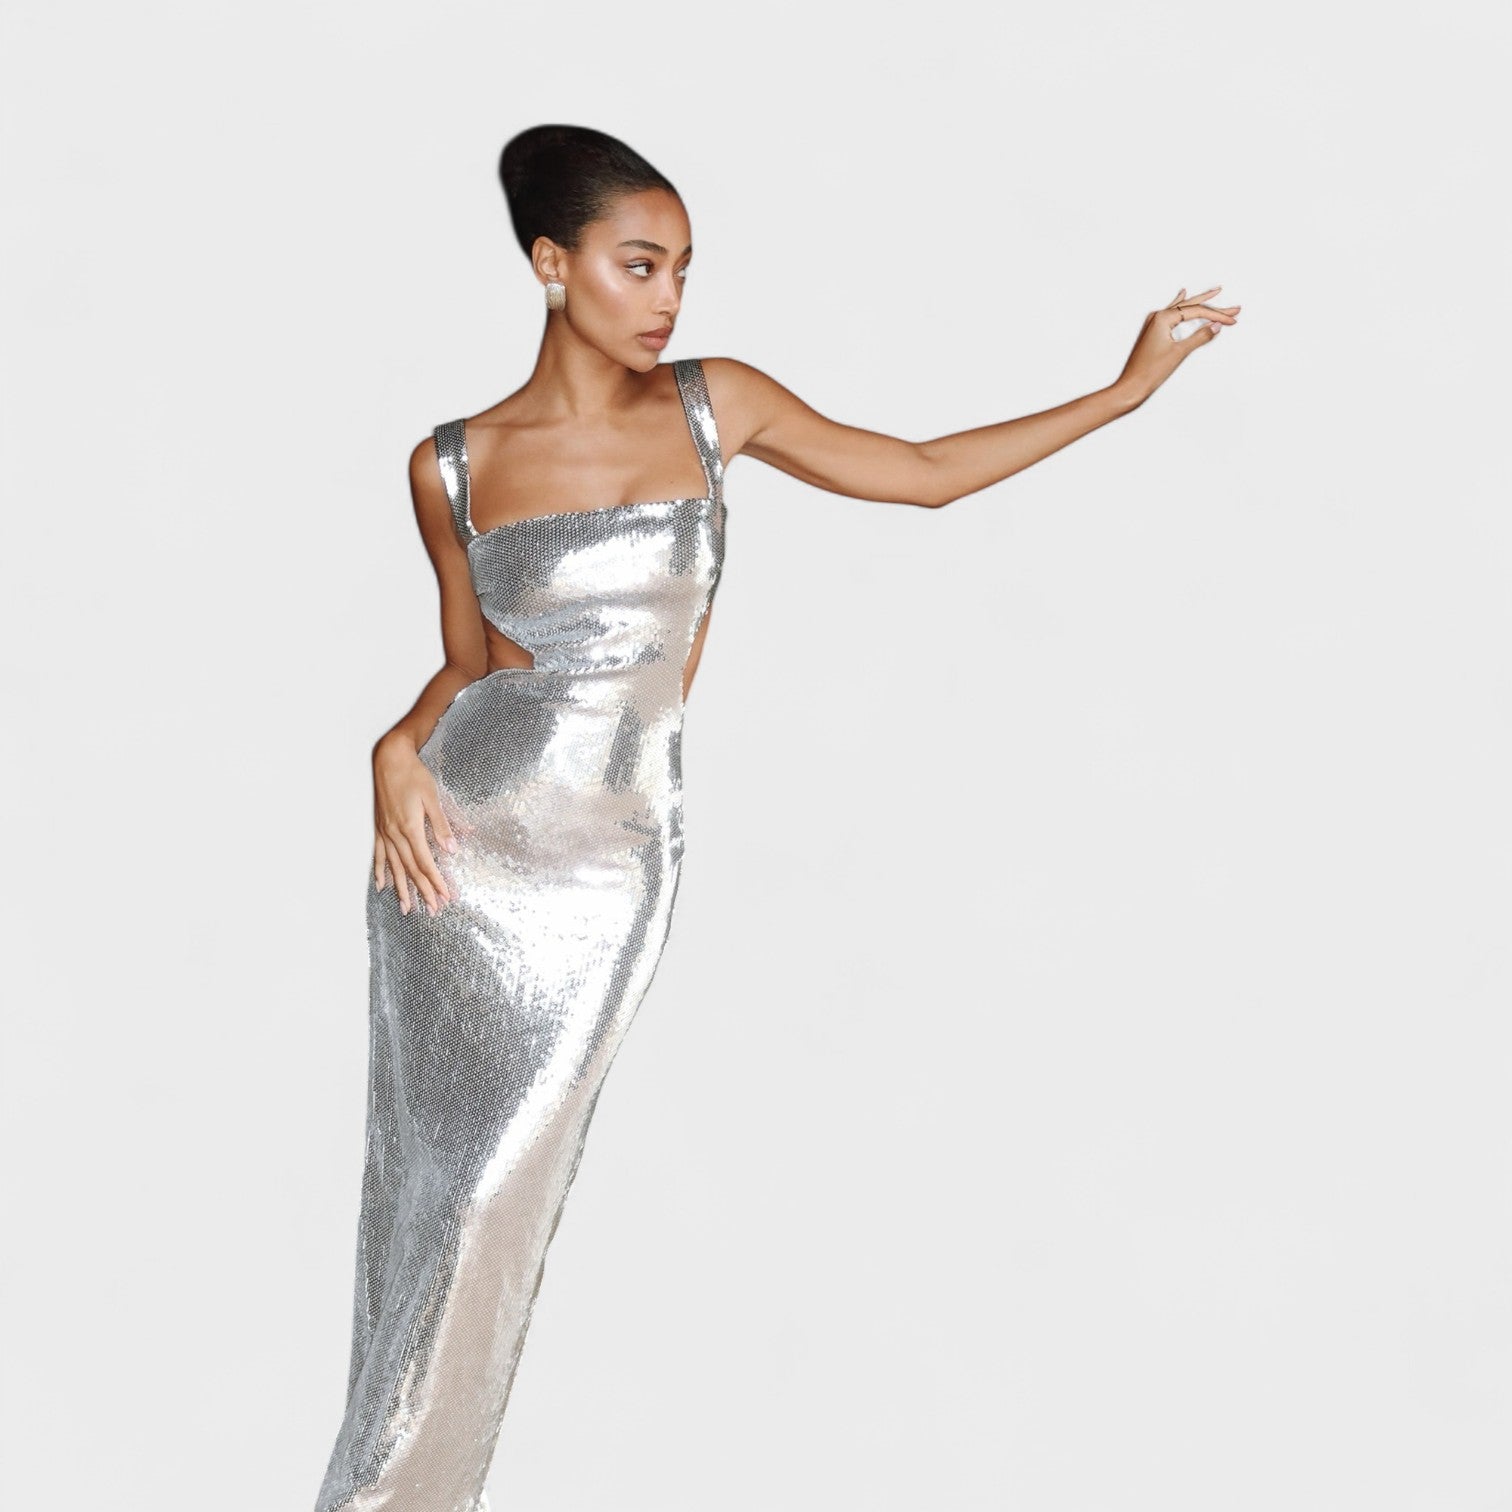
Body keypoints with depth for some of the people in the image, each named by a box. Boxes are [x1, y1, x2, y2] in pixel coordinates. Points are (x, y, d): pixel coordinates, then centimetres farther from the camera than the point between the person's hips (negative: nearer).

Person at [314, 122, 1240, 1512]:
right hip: (460, 837, 0)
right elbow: (472, 659, 12)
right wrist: (401, 749, -9)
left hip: (614, 861, 0)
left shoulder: (715, 404, 3)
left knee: (504, 1193, 0)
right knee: (426, 1177, 5)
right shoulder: (455, 465, 1)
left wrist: (1129, 387, 10)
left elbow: (927, 473, 10)